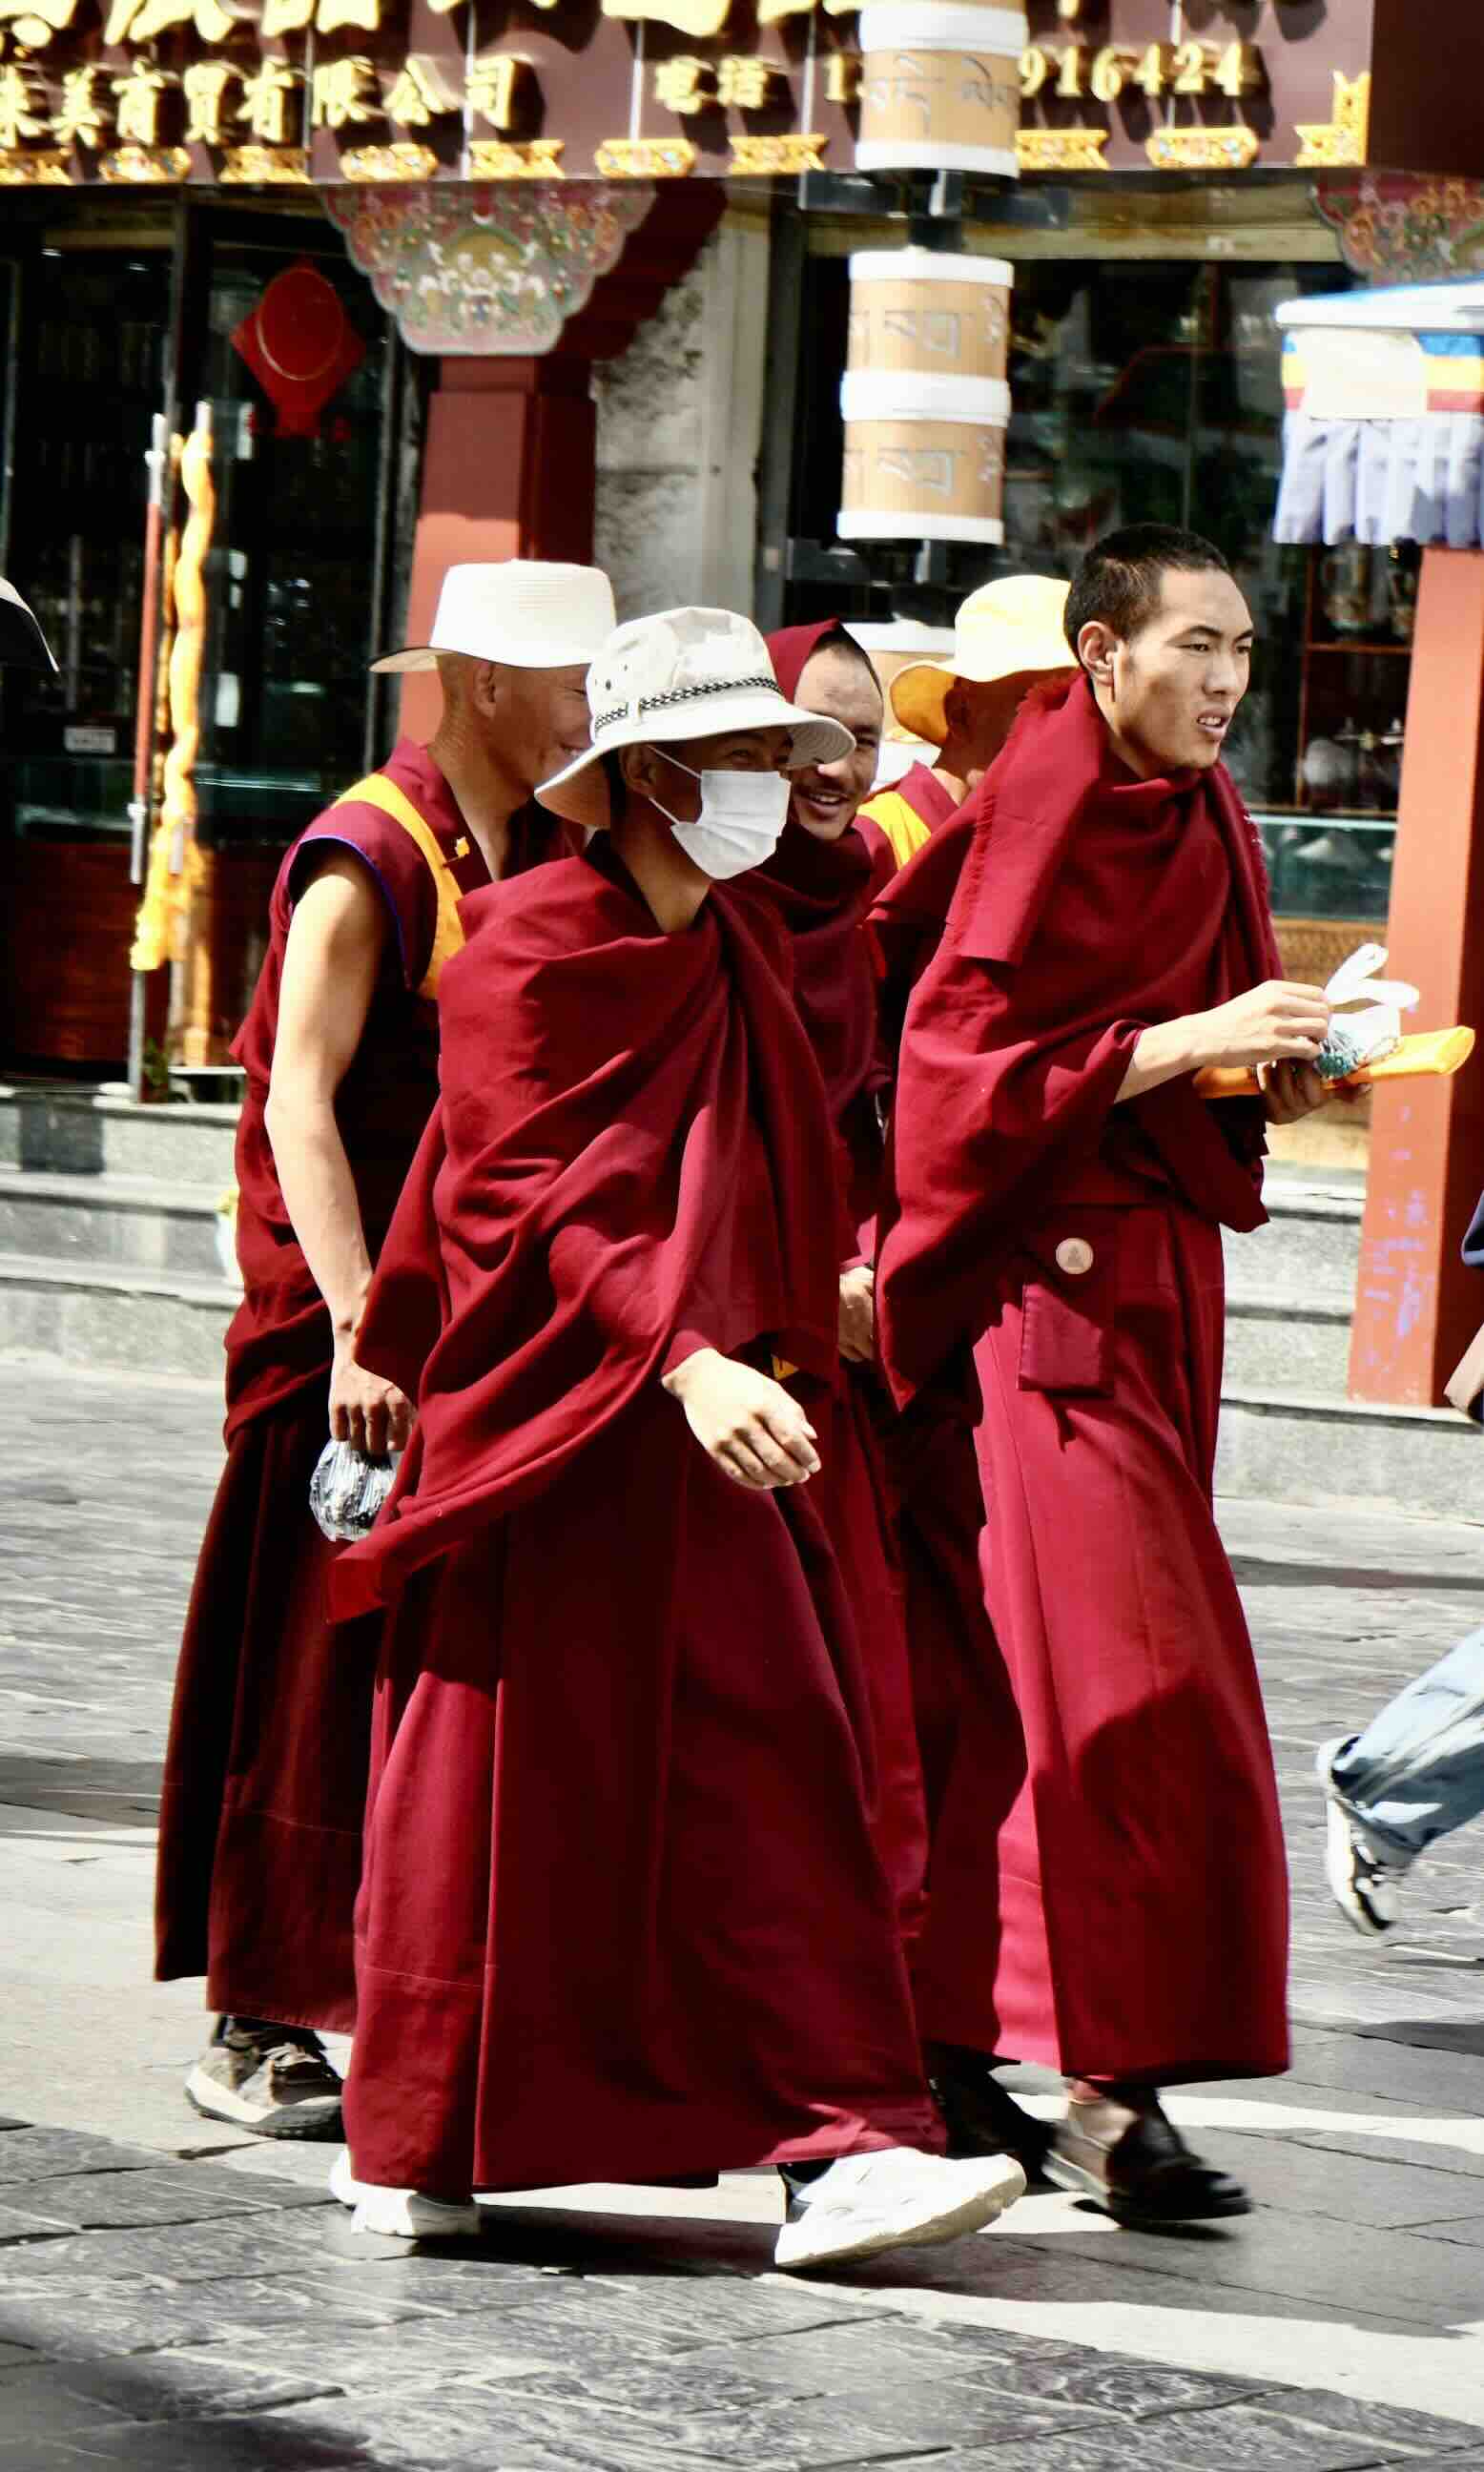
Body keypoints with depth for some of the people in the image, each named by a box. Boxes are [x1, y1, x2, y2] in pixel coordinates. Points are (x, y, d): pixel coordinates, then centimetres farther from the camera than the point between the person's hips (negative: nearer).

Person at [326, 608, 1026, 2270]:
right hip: (544, 1421, -6)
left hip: (703, 1419, 7)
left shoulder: (740, 951, 14)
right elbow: (543, 1198, -18)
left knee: (772, 1773, -1)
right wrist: (686, 1362, -30)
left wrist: (772, 1353, 14)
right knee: (498, 1782, 1)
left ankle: (843, 2144, -1)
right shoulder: (531, 945, -10)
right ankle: (415, 2148, 15)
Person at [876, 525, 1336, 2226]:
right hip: (1053, 1274, -8)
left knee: (1027, 1680, 11)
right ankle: (1109, 2092, -12)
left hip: (1160, 1270, 8)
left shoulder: (1199, 812, 13)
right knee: (1129, 1684, -13)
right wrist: (1188, 1041, -21)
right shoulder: (1047, 805, -12)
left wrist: (1271, 1076, 1)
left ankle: (942, 2043, 20)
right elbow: (974, 1056, -16)